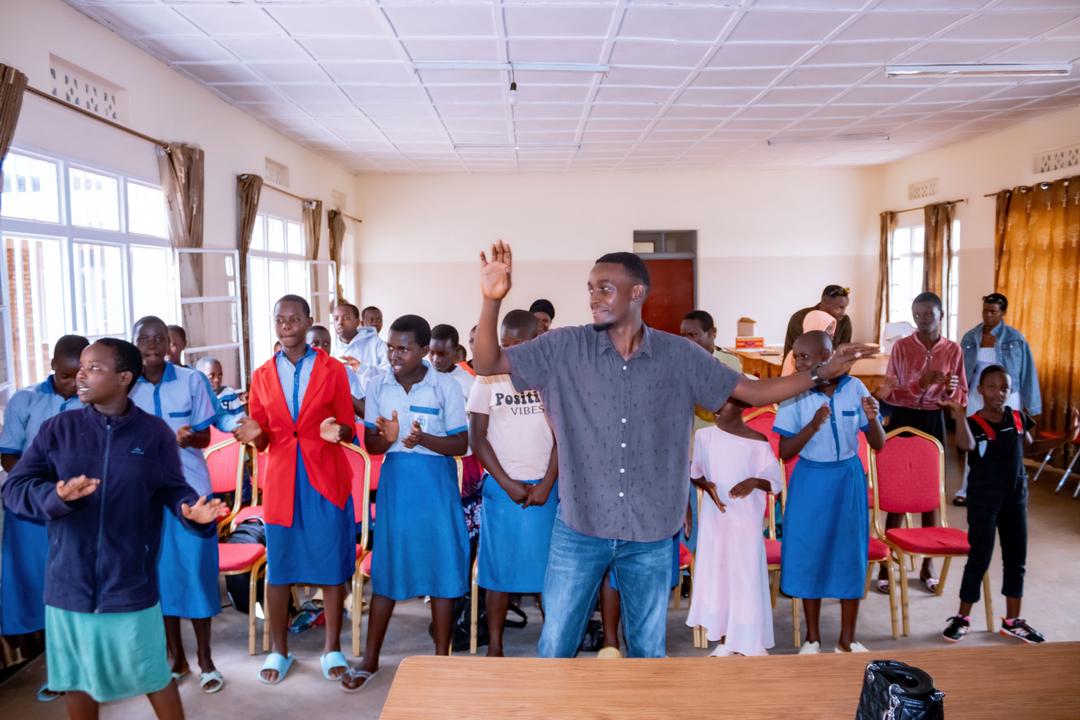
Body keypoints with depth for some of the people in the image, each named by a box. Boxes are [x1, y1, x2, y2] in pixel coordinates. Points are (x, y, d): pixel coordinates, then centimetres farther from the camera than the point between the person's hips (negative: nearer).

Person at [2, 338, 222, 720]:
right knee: (77, 677, 18)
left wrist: (193, 509, -24)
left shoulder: (155, 432, -5)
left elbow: (173, 490, -2)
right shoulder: (57, 428, -2)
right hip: (69, 582, 2)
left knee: (152, 673, 9)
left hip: (130, 582, -2)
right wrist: (57, 496, -24)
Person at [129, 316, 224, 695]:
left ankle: (205, 660, 14)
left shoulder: (192, 380, -4)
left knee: (196, 570, 0)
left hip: (189, 488, -2)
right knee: (158, 572, 8)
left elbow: (204, 438, -1)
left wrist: (188, 438, -22)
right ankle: (176, 658, 23)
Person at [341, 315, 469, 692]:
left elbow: (461, 444, -5)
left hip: (437, 484, -2)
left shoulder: (446, 387, -6)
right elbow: (370, 444, 5)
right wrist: (386, 438, -18)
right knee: (386, 568, 8)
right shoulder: (378, 387, 2)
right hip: (395, 482, 2)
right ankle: (369, 660, 22)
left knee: (441, 569, 4)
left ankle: (441, 659, 19)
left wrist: (424, 439, -23)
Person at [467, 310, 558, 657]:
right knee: (499, 567, 5)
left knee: (549, 566, 4)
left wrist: (546, 484, -8)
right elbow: (477, 438, -1)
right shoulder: (488, 379, 0)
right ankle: (494, 647, 17)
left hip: (544, 487, 0)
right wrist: (508, 484, -8)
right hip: (501, 487, 0)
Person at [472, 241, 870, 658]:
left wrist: (822, 372, -4)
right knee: (555, 647, 9)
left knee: (648, 649, 17)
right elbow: (487, 364, -7)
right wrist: (492, 301, -22)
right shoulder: (565, 347, -6)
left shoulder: (680, 356, -3)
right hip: (579, 529, -1)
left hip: (651, 534, 1)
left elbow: (753, 392, 4)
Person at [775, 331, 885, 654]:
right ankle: (812, 637, 25)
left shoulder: (855, 388, -8)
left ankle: (847, 639, 25)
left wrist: (872, 419, -22)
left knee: (850, 554, 8)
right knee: (808, 554, 7)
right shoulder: (795, 395, -11)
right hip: (810, 481, -1)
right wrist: (813, 426, -25)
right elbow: (785, 453, -10)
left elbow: (879, 445, -2)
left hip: (848, 478, 1)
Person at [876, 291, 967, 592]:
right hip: (903, 420, -2)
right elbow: (889, 393, -9)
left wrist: (950, 389, -18)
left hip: (934, 423, 2)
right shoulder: (901, 346, -4)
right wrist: (921, 384, -22)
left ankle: (927, 563, 21)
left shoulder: (953, 350, 1)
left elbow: (962, 398, 4)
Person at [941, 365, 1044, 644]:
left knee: (1016, 558, 12)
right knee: (979, 558, 0)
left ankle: (1012, 620, 27)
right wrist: (958, 413, -48)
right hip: (983, 499, -5)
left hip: (1016, 496, 5)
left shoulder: (1017, 417, 1)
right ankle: (962, 617, 15)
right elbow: (966, 445, -39)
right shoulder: (973, 422, -15)